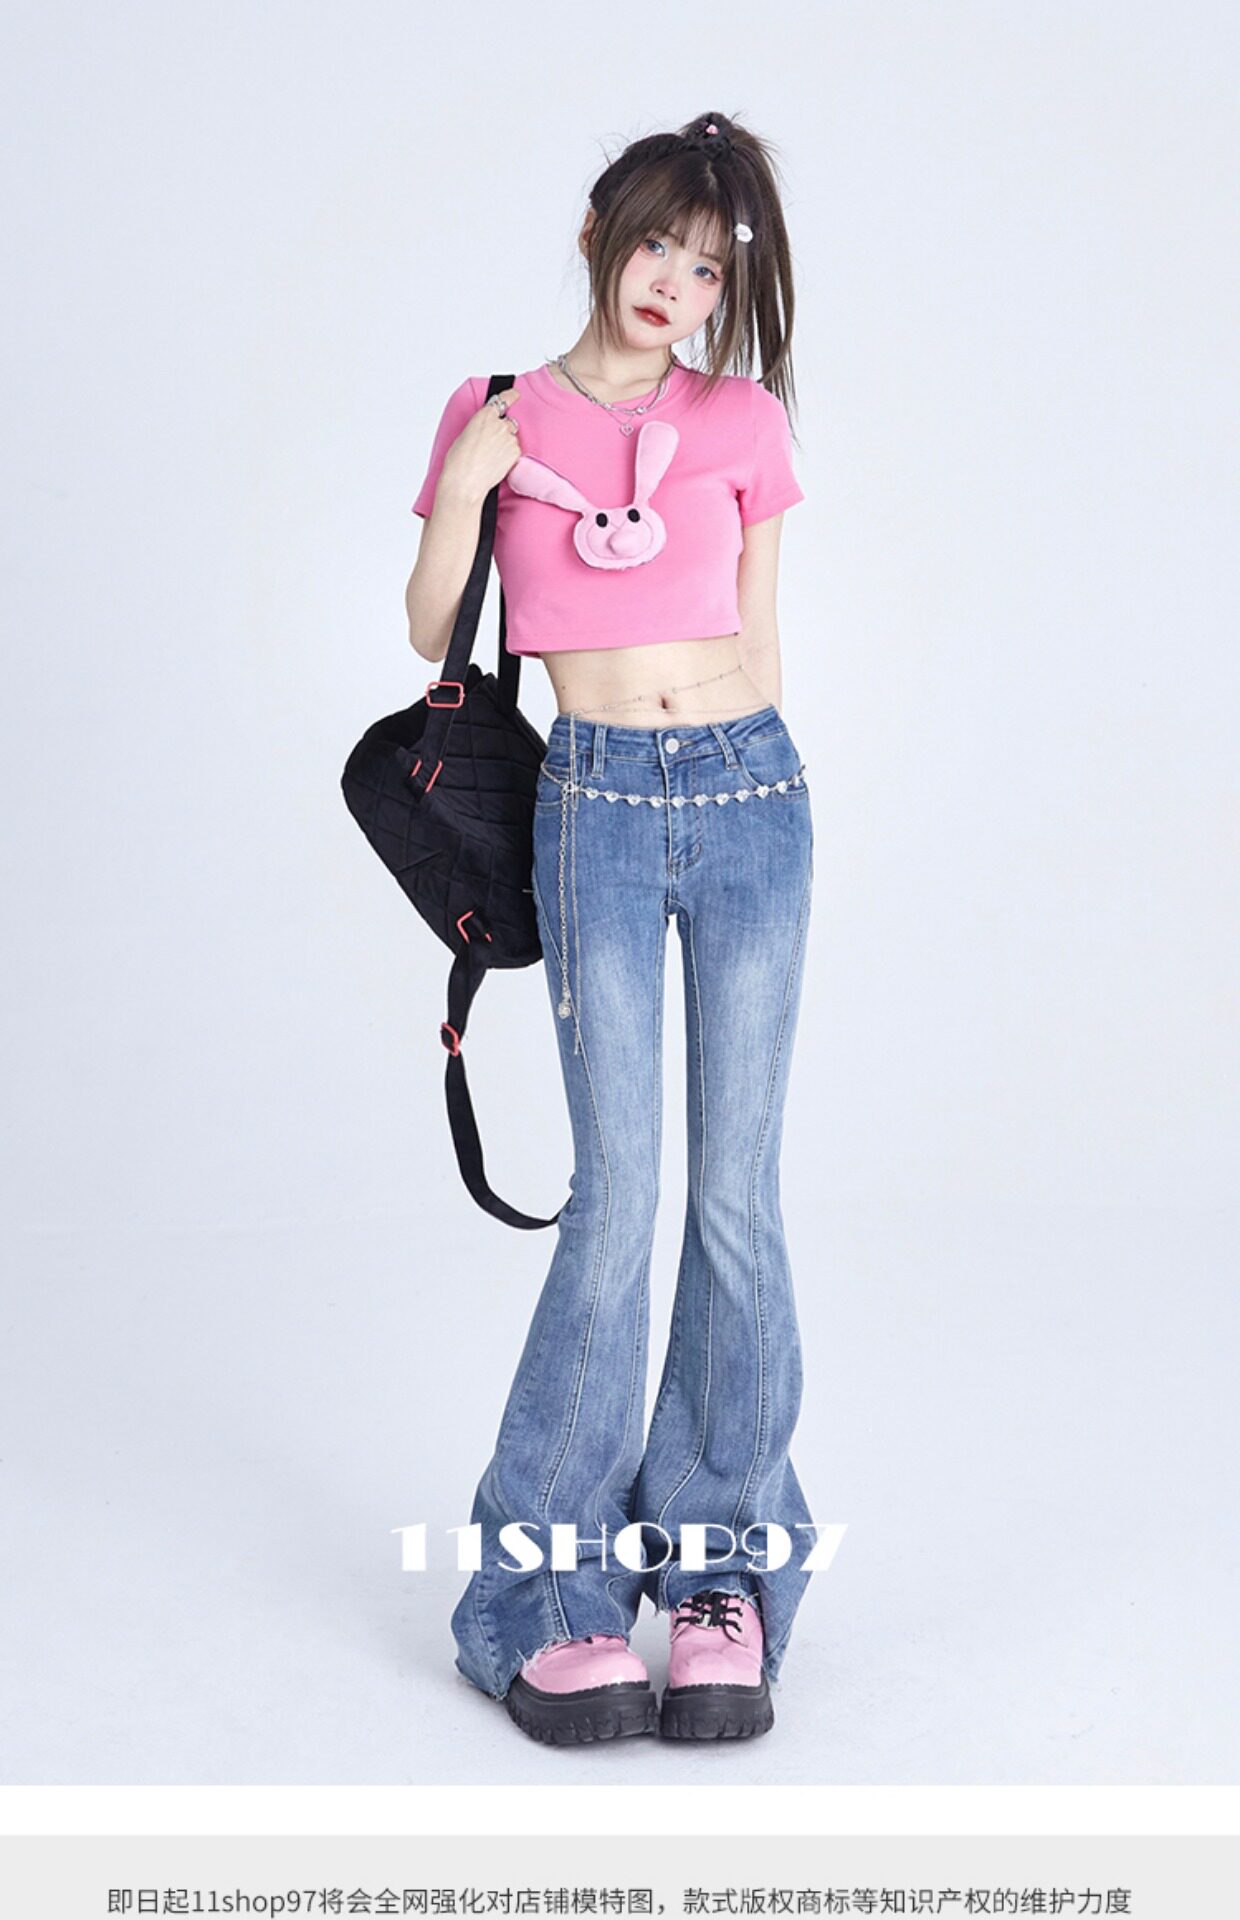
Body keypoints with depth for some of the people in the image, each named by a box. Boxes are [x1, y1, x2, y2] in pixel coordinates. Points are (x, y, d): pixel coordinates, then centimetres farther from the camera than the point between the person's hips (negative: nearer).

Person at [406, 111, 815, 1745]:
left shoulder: (742, 423, 8)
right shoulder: (499, 417, 7)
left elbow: (755, 632, 15)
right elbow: (433, 632, 8)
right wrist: (468, 488, -7)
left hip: (747, 786, 1)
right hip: (596, 799, -1)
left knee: (737, 1188, 1)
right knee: (616, 1190, -7)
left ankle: (721, 1560, 14)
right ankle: (550, 1577, 5)